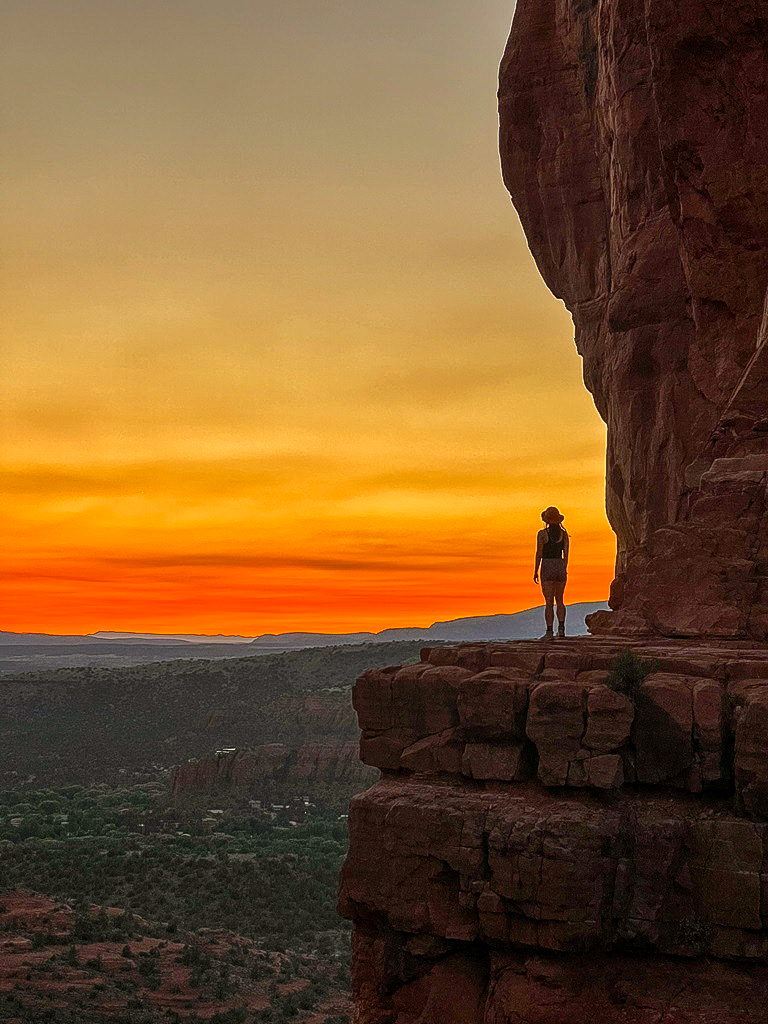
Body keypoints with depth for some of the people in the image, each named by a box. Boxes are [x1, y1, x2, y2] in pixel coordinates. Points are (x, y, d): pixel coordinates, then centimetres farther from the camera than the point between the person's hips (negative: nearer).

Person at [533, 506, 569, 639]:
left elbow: (539, 553, -7)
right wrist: (564, 570, 15)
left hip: (547, 567, -3)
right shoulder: (564, 534, 4)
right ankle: (561, 627, -2)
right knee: (559, 600, 14)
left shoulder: (542, 533, -7)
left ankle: (549, 631, -5)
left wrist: (536, 571, -1)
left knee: (549, 601, -2)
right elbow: (565, 554, 5)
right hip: (560, 567, 3)